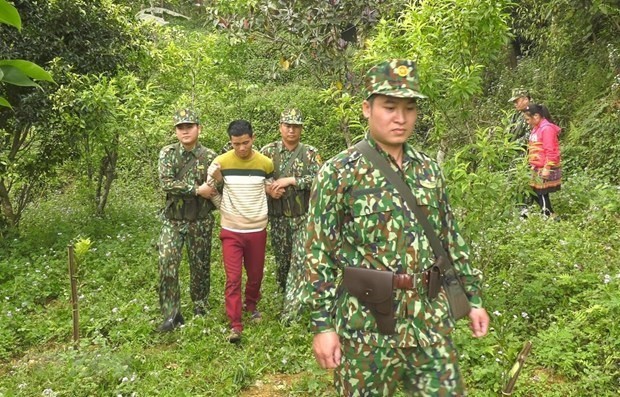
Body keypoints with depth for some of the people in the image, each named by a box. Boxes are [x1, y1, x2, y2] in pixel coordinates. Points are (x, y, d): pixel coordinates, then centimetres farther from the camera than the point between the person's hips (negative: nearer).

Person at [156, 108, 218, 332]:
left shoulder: (209, 157, -4)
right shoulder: (167, 153, -3)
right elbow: (166, 183, -16)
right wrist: (197, 189, -19)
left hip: (200, 221, 0)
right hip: (172, 220, 0)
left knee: (200, 266, 10)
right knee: (167, 265, -8)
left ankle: (200, 310, 28)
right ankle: (171, 314, 3)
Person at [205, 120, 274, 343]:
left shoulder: (266, 163, -3)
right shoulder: (220, 162, -6)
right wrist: (224, 208, 1)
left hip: (257, 230, 2)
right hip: (231, 231, -1)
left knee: (255, 274, 14)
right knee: (233, 278, -5)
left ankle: (251, 305, 41)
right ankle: (235, 325, 0)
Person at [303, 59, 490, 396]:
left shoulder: (429, 170, 7)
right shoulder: (339, 172, -9)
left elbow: (451, 239, 14)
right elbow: (318, 253, -10)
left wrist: (473, 297, 13)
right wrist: (322, 325, -12)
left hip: (430, 317, 5)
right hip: (366, 321, -4)